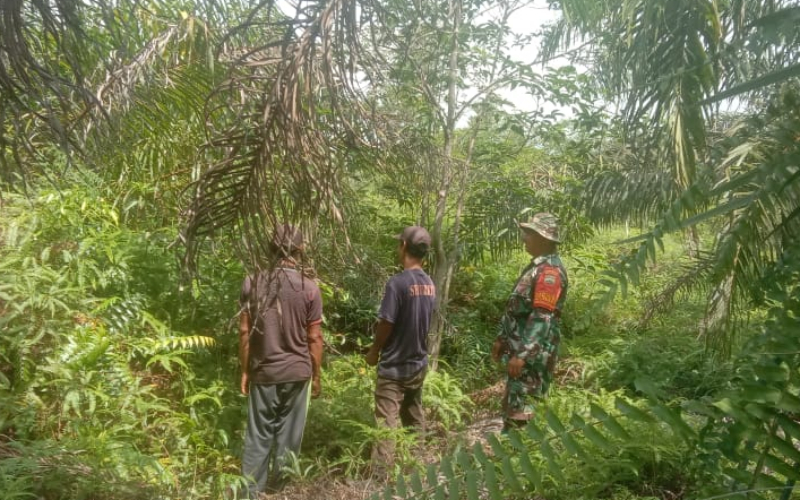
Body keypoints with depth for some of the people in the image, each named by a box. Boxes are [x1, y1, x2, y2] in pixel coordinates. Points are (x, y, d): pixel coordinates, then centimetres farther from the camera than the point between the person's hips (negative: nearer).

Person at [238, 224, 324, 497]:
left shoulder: (252, 283, -5)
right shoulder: (310, 289, -9)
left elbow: (245, 332, -2)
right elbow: (314, 338, -6)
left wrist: (245, 371, 7)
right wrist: (316, 375, 6)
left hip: (263, 372, 1)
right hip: (297, 372, -1)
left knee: (258, 434, 11)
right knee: (288, 433, 13)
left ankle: (250, 489, 17)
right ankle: (278, 485, 26)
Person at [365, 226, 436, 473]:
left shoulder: (398, 282, -20)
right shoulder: (429, 284, 2)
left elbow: (386, 323, -17)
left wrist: (374, 351, -2)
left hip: (394, 366, -7)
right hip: (418, 363, 7)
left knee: (386, 423, -1)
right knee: (415, 419, 19)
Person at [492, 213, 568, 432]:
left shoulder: (550, 271, -19)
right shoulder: (536, 266, 13)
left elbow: (542, 318, -25)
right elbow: (515, 307, 18)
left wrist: (522, 355, -26)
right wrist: (501, 338, 21)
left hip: (532, 354, -10)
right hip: (519, 348, 10)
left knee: (520, 409, -3)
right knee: (511, 404, 18)